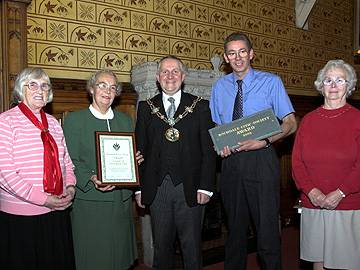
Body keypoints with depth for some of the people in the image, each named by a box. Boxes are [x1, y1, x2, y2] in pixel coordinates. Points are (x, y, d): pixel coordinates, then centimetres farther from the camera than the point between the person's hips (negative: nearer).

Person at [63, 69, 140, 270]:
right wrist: (91, 178, -21)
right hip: (89, 201, -4)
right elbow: (70, 161, -5)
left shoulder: (125, 120, 13)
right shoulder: (74, 119, -1)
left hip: (121, 200, 4)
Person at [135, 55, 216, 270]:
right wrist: (139, 187, 2)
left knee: (192, 245, 9)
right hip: (156, 188, 2)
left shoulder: (200, 106, 3)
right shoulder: (146, 107, 8)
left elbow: (209, 149, 0)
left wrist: (206, 186, -7)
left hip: (190, 188, -1)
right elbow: (140, 150, 6)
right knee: (161, 245, 13)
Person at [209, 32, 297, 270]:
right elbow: (214, 125, 17)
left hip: (261, 160, -3)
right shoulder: (220, 86, 11)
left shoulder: (271, 82, 1)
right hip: (230, 161, 4)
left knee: (267, 226, -2)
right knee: (235, 226, 16)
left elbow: (290, 123, -3)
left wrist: (265, 141, -19)